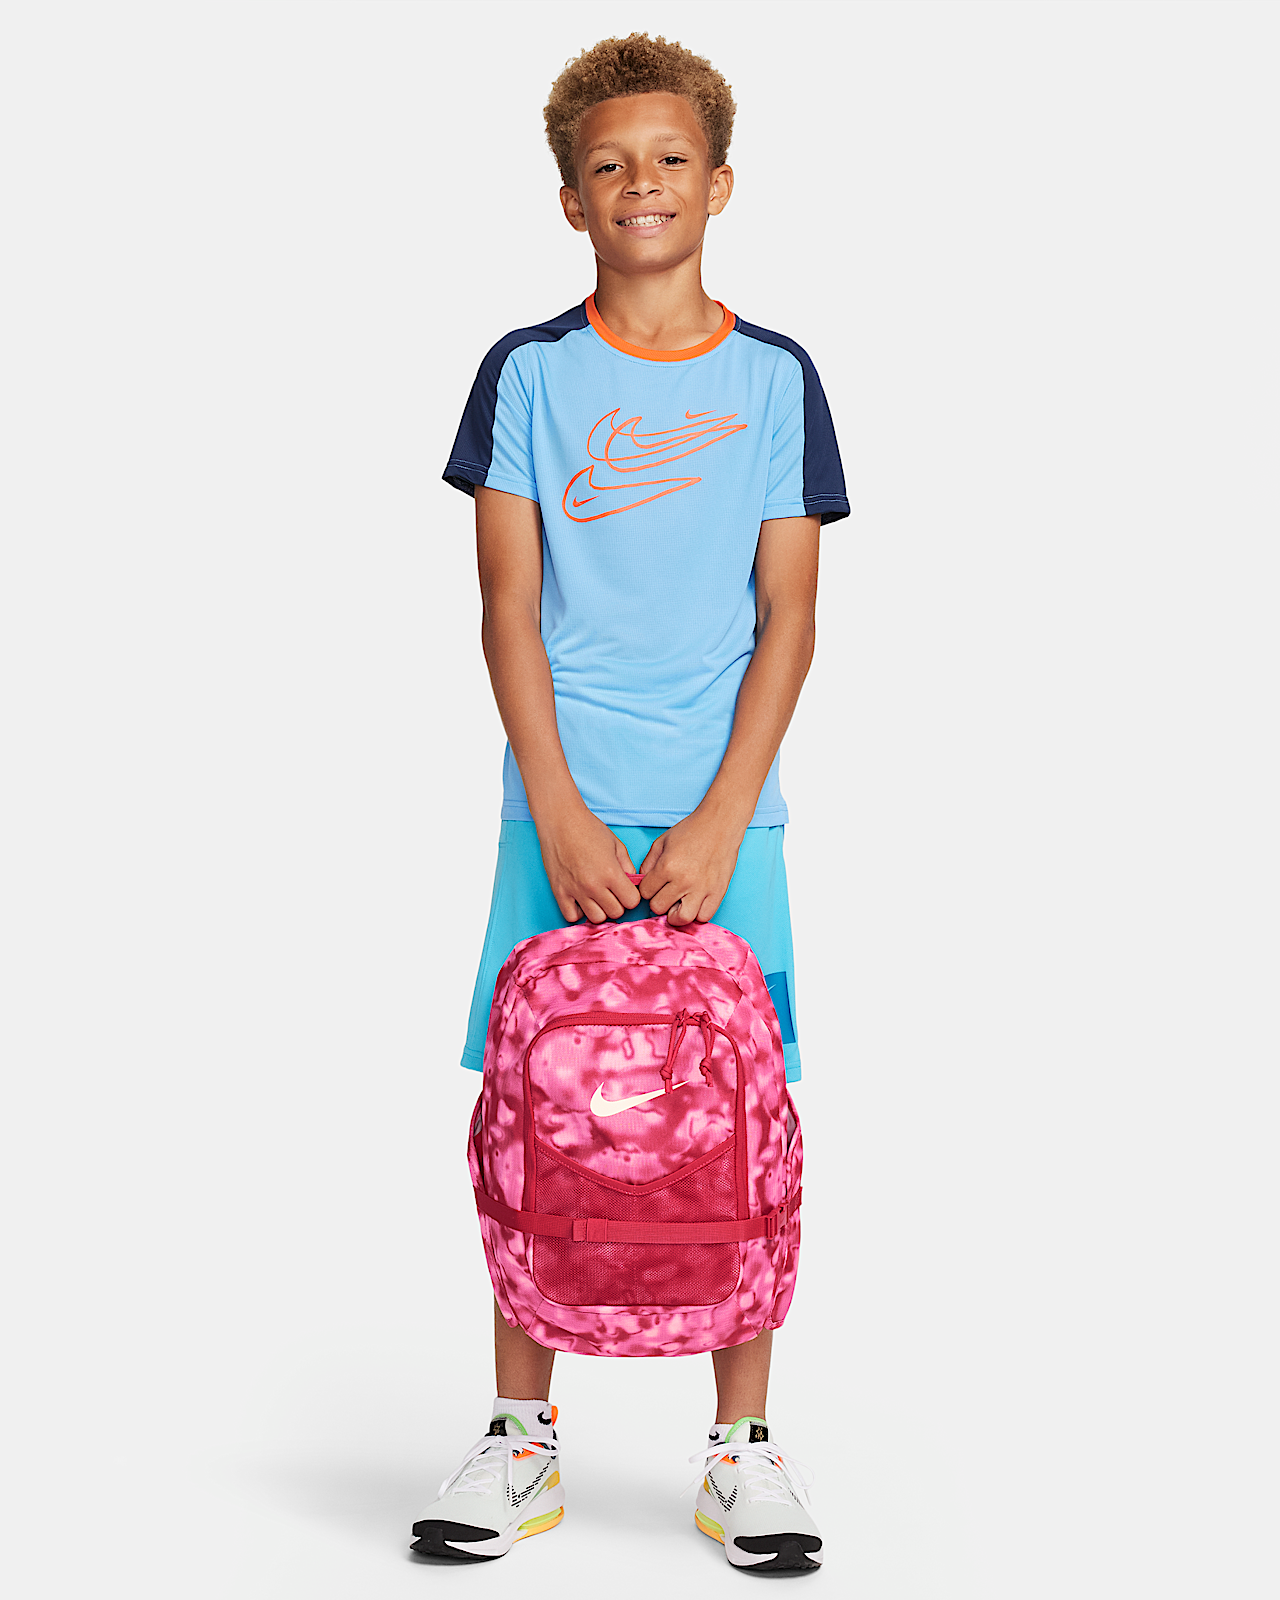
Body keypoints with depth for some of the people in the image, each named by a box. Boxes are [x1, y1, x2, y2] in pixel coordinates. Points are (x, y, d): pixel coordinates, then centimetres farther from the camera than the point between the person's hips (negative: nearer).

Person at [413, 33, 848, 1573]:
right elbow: (508, 609, 0)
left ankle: (743, 1444, 12)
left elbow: (787, 622, 1)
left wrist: (717, 824, -9)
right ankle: (522, 1434, 15)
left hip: (725, 814, 0)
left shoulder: (774, 380, 5)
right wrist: (562, 817, -10)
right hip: (562, 813, 0)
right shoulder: (527, 375, 4)